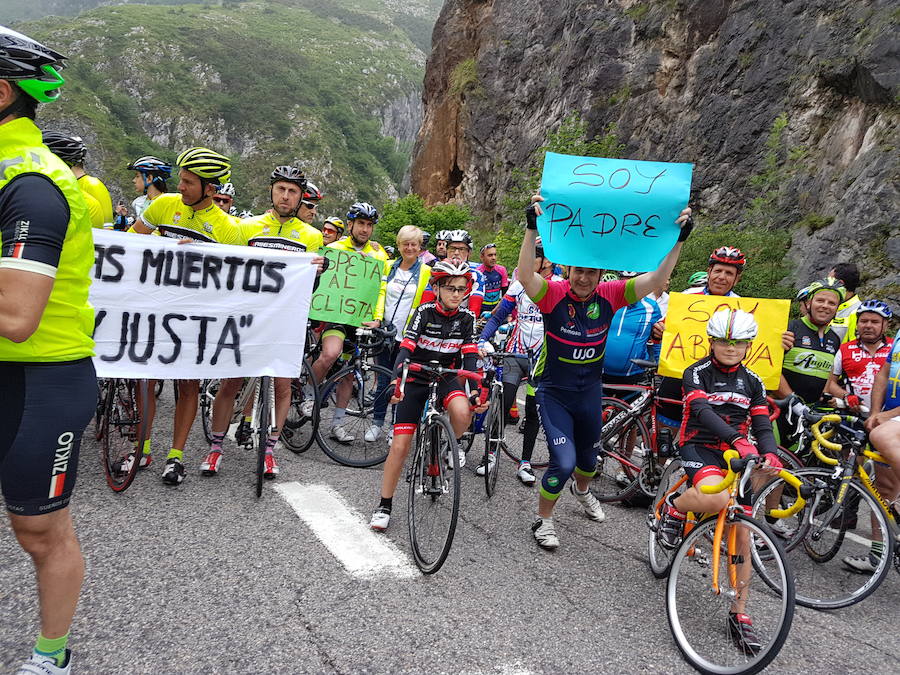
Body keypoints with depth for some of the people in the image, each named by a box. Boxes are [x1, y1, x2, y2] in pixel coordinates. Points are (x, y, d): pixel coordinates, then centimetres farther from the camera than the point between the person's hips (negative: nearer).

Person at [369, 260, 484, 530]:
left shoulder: (466, 318, -5)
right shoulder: (425, 312, -12)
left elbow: (469, 356, -10)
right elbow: (406, 348, -21)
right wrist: (396, 379, -38)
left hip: (446, 376, 2)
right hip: (416, 377, -1)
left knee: (462, 412, -34)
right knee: (400, 445, -6)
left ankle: (453, 445, 0)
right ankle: (384, 506, 9)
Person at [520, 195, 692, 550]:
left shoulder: (609, 295, -13)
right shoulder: (554, 293, -22)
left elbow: (656, 279, -19)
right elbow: (525, 276, -42)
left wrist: (679, 238, -28)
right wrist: (532, 229, -52)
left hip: (589, 391, 4)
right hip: (553, 391, -4)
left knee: (588, 455, 25)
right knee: (564, 462, -14)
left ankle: (582, 491, 61)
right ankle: (543, 519, 14)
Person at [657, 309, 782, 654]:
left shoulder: (752, 382, 10)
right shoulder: (697, 373, -5)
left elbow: (763, 424, 3)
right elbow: (703, 411, -22)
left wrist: (770, 454, -20)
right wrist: (737, 438, -38)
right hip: (700, 447, -4)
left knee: (742, 536, 0)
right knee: (716, 499, -38)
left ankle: (739, 615, 13)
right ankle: (674, 507, -4)